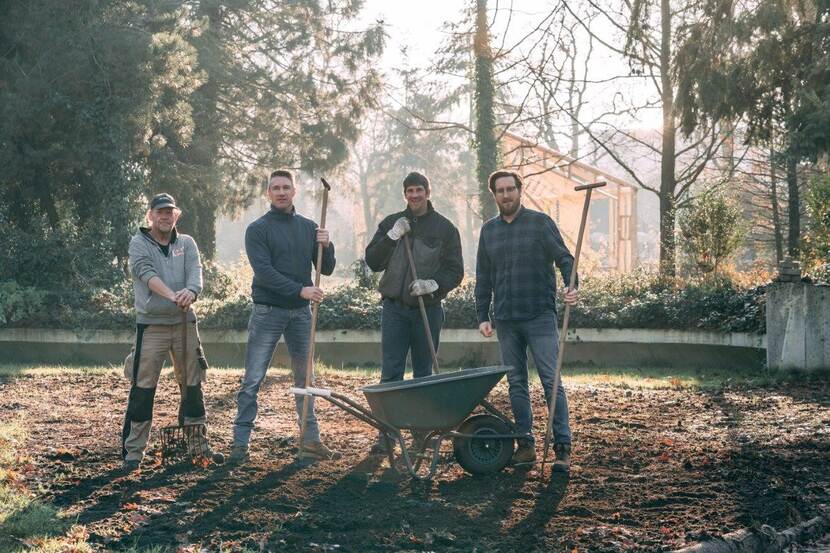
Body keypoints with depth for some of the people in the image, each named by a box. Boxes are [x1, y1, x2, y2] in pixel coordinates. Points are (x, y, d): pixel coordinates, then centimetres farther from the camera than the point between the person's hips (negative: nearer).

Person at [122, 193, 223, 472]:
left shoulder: (186, 243, 10)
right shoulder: (139, 244, -1)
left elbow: (195, 271, -9)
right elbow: (148, 275, -19)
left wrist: (191, 291, -33)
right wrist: (173, 296, -37)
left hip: (185, 322, 4)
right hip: (151, 324, -4)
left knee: (193, 386, 9)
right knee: (142, 388, -4)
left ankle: (200, 446, 20)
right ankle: (133, 451, 2)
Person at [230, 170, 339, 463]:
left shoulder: (308, 227, 10)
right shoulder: (258, 229, -4)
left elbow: (326, 269, 10)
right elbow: (264, 272, -15)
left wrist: (326, 246, -9)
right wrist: (300, 290, -22)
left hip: (301, 313, 5)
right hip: (268, 312, -4)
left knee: (305, 379, 10)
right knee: (252, 381, -4)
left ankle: (311, 441, 18)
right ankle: (240, 443, 0)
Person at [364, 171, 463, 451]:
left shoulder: (444, 228, 4)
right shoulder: (391, 223, 9)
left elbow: (455, 271, 2)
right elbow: (372, 261, 4)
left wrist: (434, 284, -16)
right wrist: (392, 237, -10)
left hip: (428, 309, -1)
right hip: (394, 308, 1)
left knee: (424, 373, 6)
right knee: (391, 372, -3)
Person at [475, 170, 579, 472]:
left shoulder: (540, 223, 1)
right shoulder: (489, 230, 14)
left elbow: (564, 258, -3)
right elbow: (483, 278, 16)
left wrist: (572, 286, -22)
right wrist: (482, 316, 10)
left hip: (540, 317, -5)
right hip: (506, 321, 5)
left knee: (551, 381, -8)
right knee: (516, 384, 7)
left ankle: (563, 447, -7)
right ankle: (526, 445, 14)